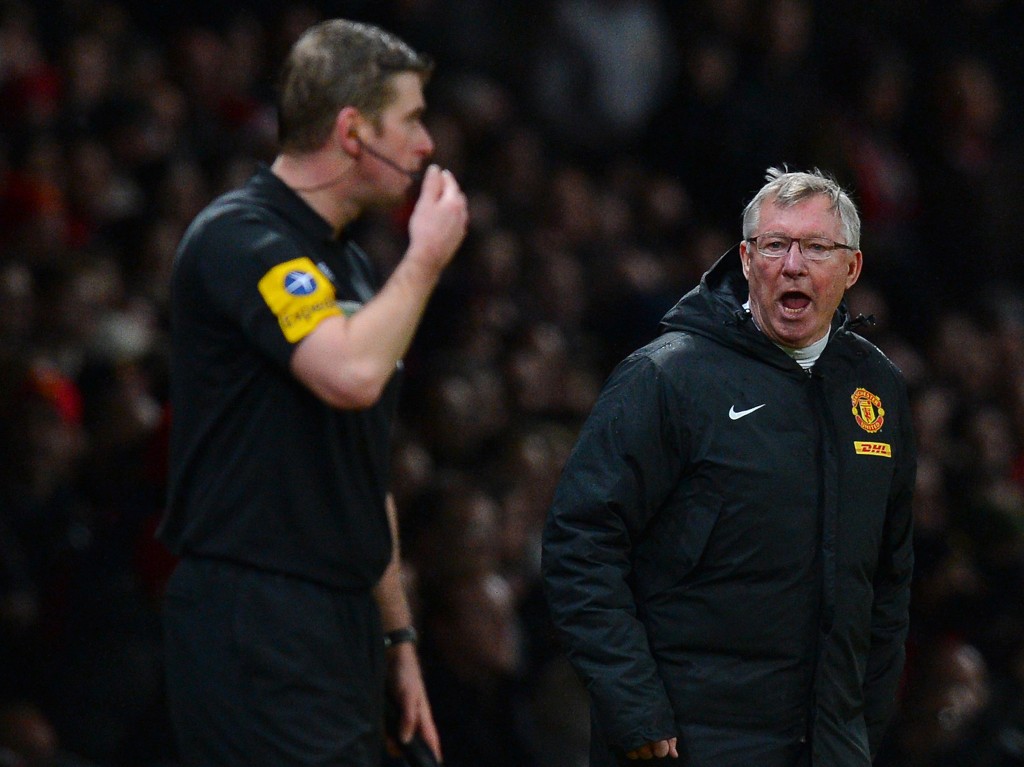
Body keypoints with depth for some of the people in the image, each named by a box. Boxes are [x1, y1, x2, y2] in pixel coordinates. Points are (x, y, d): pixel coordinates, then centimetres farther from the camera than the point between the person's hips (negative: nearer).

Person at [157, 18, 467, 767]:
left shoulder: (346, 262, 20)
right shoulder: (238, 240, -10)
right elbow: (351, 373, -27)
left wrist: (397, 636, 23)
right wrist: (427, 258, -11)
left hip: (341, 633, 9)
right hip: (257, 630, -9)